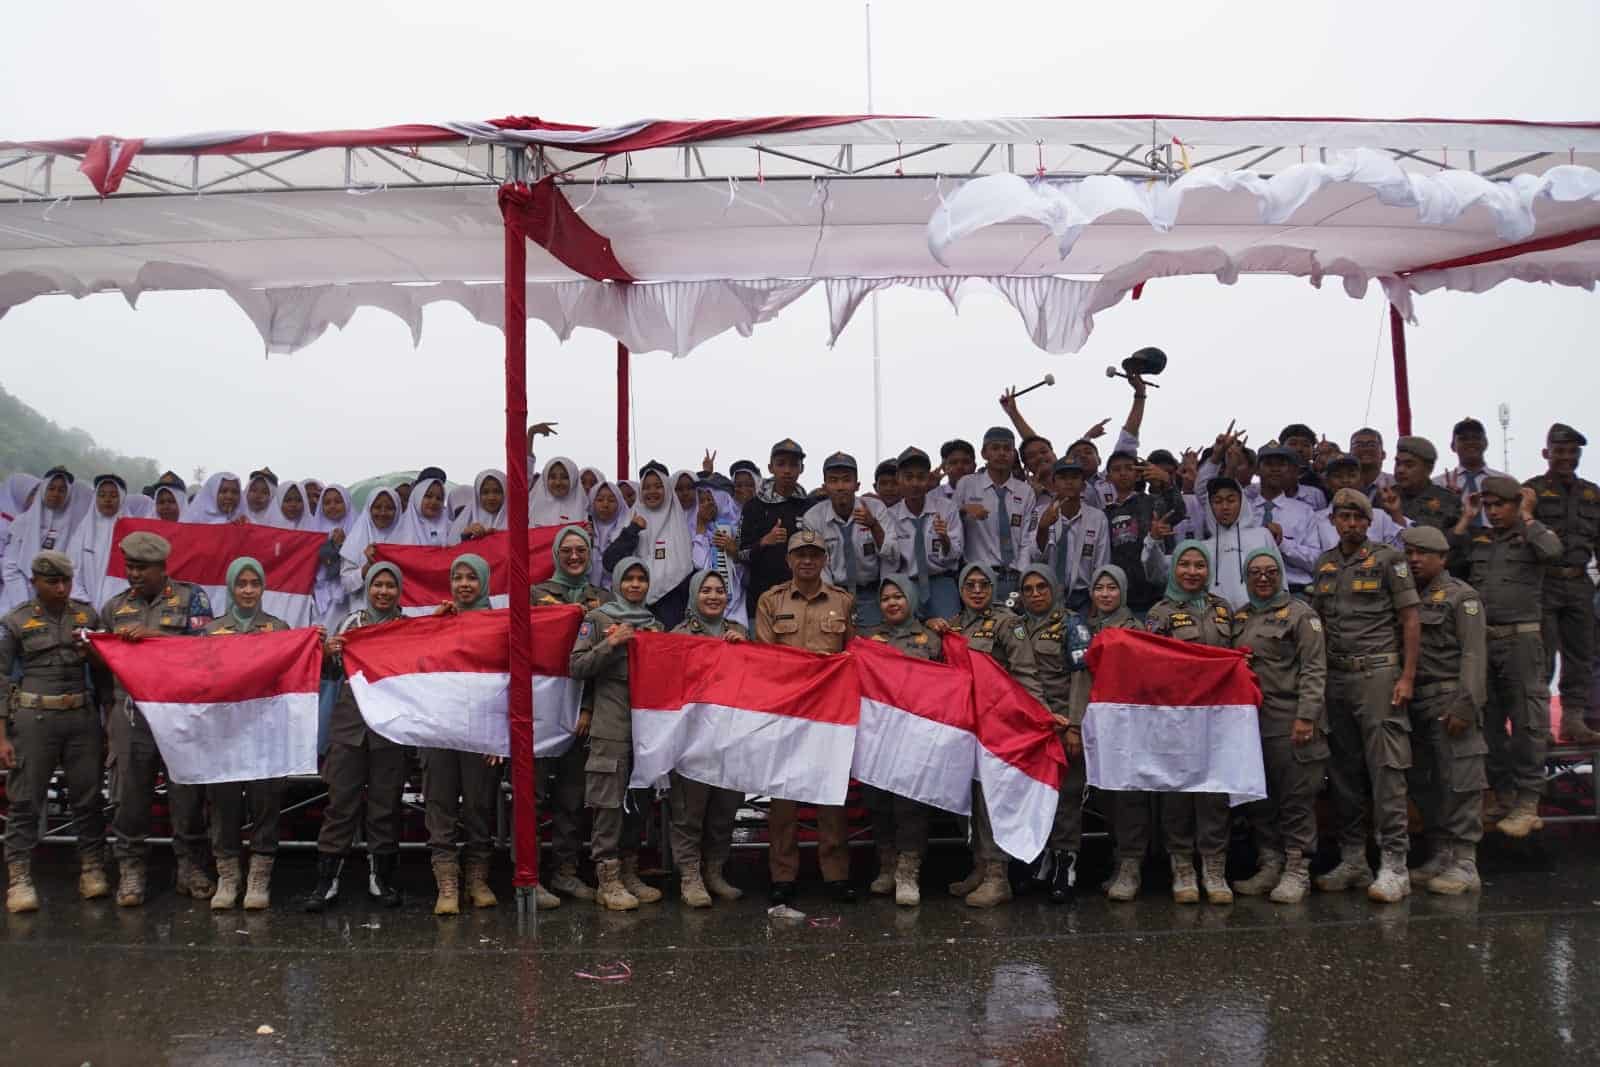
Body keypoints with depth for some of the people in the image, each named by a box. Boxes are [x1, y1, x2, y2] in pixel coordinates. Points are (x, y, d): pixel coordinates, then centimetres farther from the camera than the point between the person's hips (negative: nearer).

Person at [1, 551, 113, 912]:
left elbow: (102, 672, 12)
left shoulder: (87, 615, 8)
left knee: (89, 797, 4)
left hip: (82, 716, 2)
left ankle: (92, 869, 13)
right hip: (33, 719, -2)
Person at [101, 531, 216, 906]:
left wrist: (153, 634, -14)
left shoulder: (191, 597, 5)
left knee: (188, 793, 1)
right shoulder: (115, 607, 14)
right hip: (132, 712, 2)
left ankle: (191, 867, 12)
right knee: (131, 792, 3)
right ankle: (131, 869, 14)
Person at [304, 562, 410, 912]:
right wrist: (328, 653, -12)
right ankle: (326, 880, 5)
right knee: (341, 801, 1)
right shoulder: (353, 621, 7)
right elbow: (332, 673, 10)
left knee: (385, 802, 5)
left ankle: (381, 877, 15)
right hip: (350, 721, 0)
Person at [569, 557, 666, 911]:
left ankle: (629, 874, 17)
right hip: (611, 725, -5)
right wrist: (610, 645, -13)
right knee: (609, 802, -6)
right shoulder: (598, 619, 3)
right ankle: (608, 880, 0)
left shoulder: (656, 625, 17)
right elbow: (576, 667, -3)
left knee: (638, 801, 9)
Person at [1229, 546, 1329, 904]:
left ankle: (1297, 871, 6)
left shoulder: (1300, 614, -2)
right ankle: (1269, 865, 19)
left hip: (1290, 723, -6)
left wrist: (1306, 717, -16)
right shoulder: (1238, 618, 16)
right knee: (1257, 798, 9)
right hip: (1250, 722, 6)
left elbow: (1314, 670, -8)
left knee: (1296, 798, -2)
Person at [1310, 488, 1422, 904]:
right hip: (1336, 678, 5)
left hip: (1378, 674, -5)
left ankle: (1394, 865, -4)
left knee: (1386, 769, -7)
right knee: (1344, 772, 8)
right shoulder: (1323, 565, 14)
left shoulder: (1387, 560, 0)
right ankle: (1352, 860, 17)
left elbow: (1410, 620, -2)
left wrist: (1407, 676, -10)